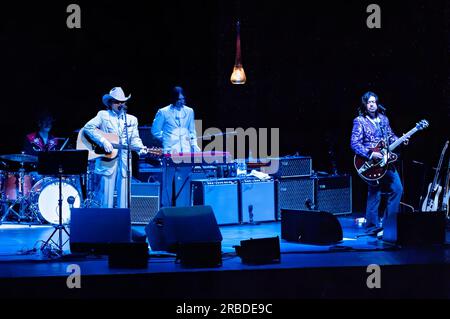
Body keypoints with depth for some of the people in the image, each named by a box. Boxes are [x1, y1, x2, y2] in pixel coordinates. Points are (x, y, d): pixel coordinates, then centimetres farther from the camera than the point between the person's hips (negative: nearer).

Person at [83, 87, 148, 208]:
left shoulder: (132, 119, 18)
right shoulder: (103, 115, 7)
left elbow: (134, 139, 13)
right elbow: (88, 127, -6)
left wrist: (140, 148, -9)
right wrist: (103, 141, -16)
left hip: (125, 162, 3)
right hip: (107, 161, -3)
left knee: (124, 197, 1)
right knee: (106, 196, -3)